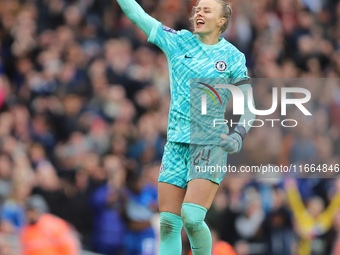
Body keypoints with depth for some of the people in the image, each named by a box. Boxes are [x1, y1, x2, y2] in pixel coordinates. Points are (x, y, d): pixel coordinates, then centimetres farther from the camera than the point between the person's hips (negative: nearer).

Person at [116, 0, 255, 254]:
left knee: (191, 218, -19)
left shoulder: (233, 57, 0)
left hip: (210, 145, -3)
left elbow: (248, 108, 0)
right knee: (168, 224, -2)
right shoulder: (178, 42, 7)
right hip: (177, 144, 3)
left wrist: (238, 135, -17)